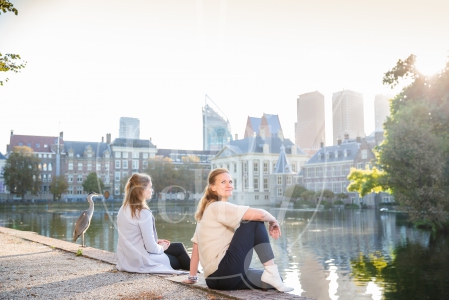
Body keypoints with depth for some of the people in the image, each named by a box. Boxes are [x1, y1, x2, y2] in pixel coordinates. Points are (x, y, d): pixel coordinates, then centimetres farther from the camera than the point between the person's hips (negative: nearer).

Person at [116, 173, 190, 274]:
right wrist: (161, 248, 0)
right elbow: (151, 248, -21)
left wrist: (156, 241, 9)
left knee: (179, 246, 18)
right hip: (141, 262, -8)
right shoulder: (143, 212, -22)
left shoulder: (124, 209, 3)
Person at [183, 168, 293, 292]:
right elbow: (259, 214, -20)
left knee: (274, 280, 19)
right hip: (224, 272, -10)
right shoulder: (219, 207, -9)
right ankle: (271, 271, -10)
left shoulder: (207, 211, 20)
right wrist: (273, 221, 1)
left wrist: (192, 277, 25)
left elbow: (196, 246, 22)